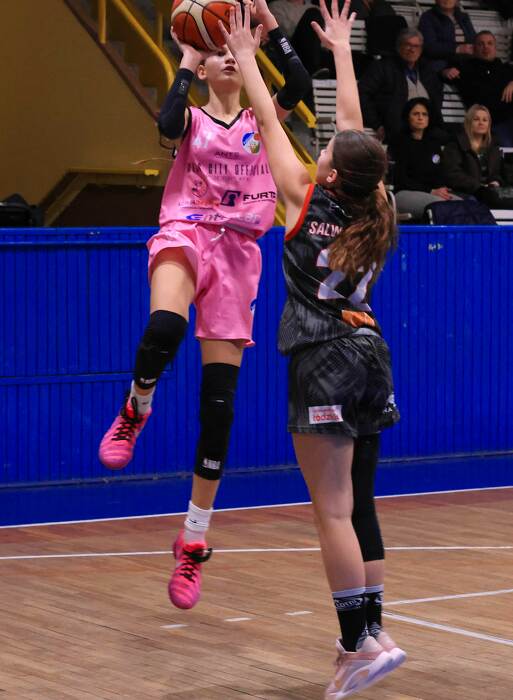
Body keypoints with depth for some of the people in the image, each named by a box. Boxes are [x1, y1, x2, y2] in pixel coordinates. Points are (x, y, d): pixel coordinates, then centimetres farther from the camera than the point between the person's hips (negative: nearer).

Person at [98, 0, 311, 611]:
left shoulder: (260, 120, 15)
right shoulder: (193, 118, 11)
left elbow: (299, 84, -4)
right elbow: (167, 125, -14)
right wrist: (187, 61, -4)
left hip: (238, 252, 2)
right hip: (186, 236, -2)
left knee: (219, 405, -2)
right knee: (164, 328, -39)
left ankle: (194, 541, 6)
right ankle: (135, 410, -6)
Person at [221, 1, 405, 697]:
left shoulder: (309, 202, -7)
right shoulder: (371, 210, 6)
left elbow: (268, 122, 4)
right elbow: (352, 120, 19)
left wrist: (245, 57, 16)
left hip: (323, 364, -7)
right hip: (369, 358, 7)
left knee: (333, 510, -8)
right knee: (359, 505, 11)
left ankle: (362, 641, -13)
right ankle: (367, 633, 12)